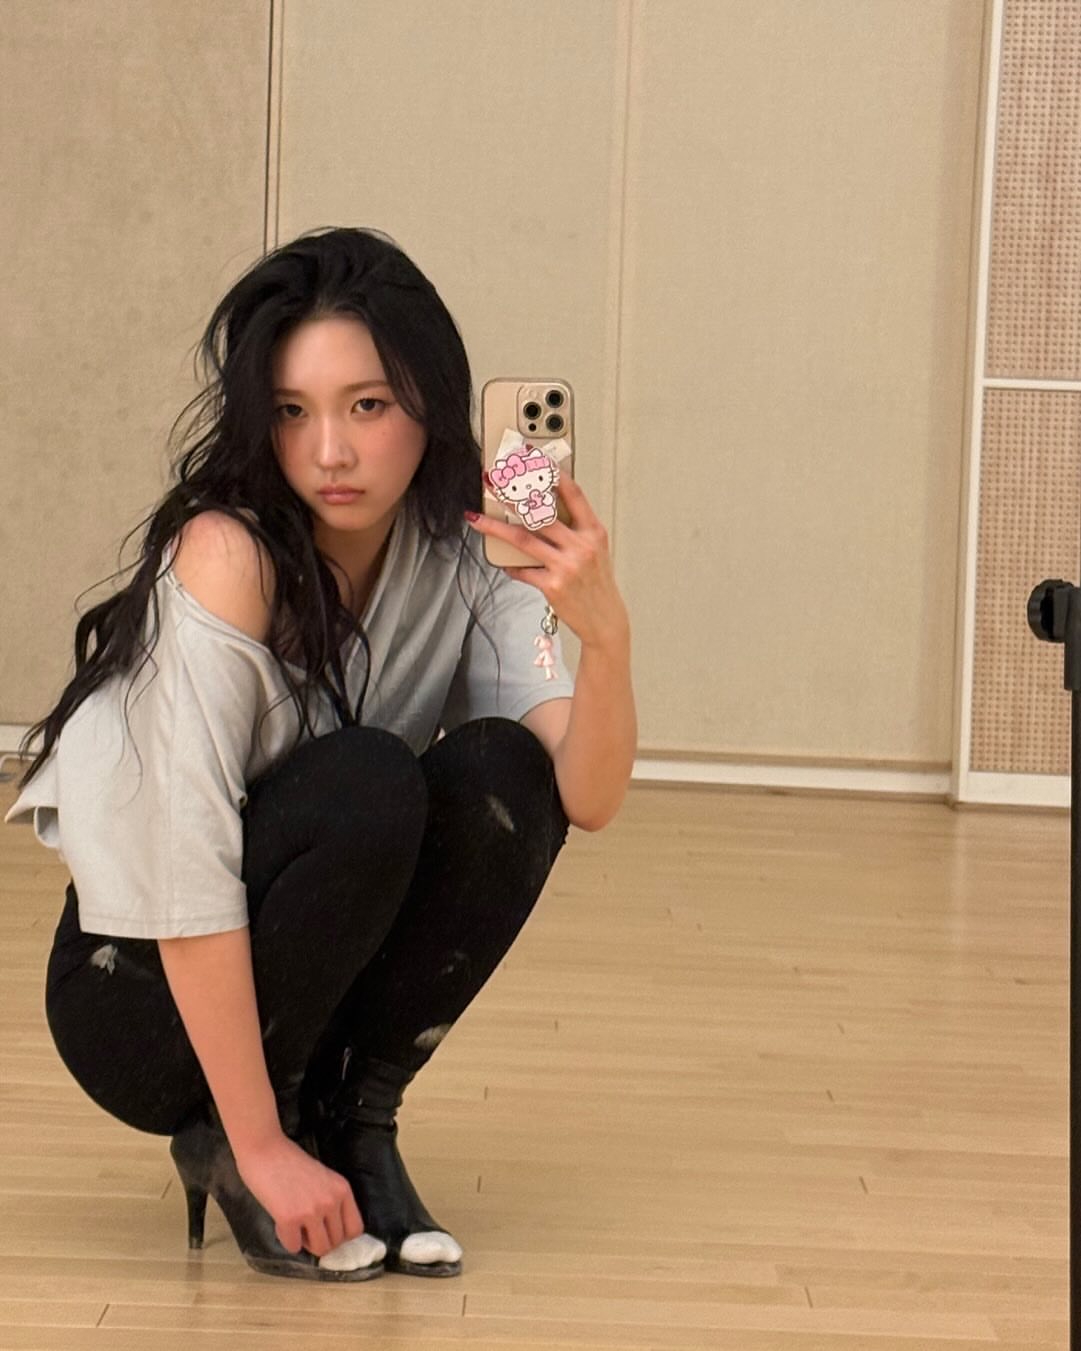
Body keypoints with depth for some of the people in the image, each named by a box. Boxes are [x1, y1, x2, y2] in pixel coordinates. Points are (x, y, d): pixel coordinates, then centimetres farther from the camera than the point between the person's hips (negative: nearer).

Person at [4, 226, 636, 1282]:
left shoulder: (466, 561, -8)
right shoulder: (226, 554, -24)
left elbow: (583, 798, -20)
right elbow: (186, 874, -27)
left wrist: (604, 635, -39)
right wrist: (259, 1147, -26)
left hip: (314, 988, 5)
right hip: (145, 994, -5)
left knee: (498, 775, -20)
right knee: (365, 785, -29)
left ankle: (354, 1121, -4)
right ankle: (223, 1144, -9)